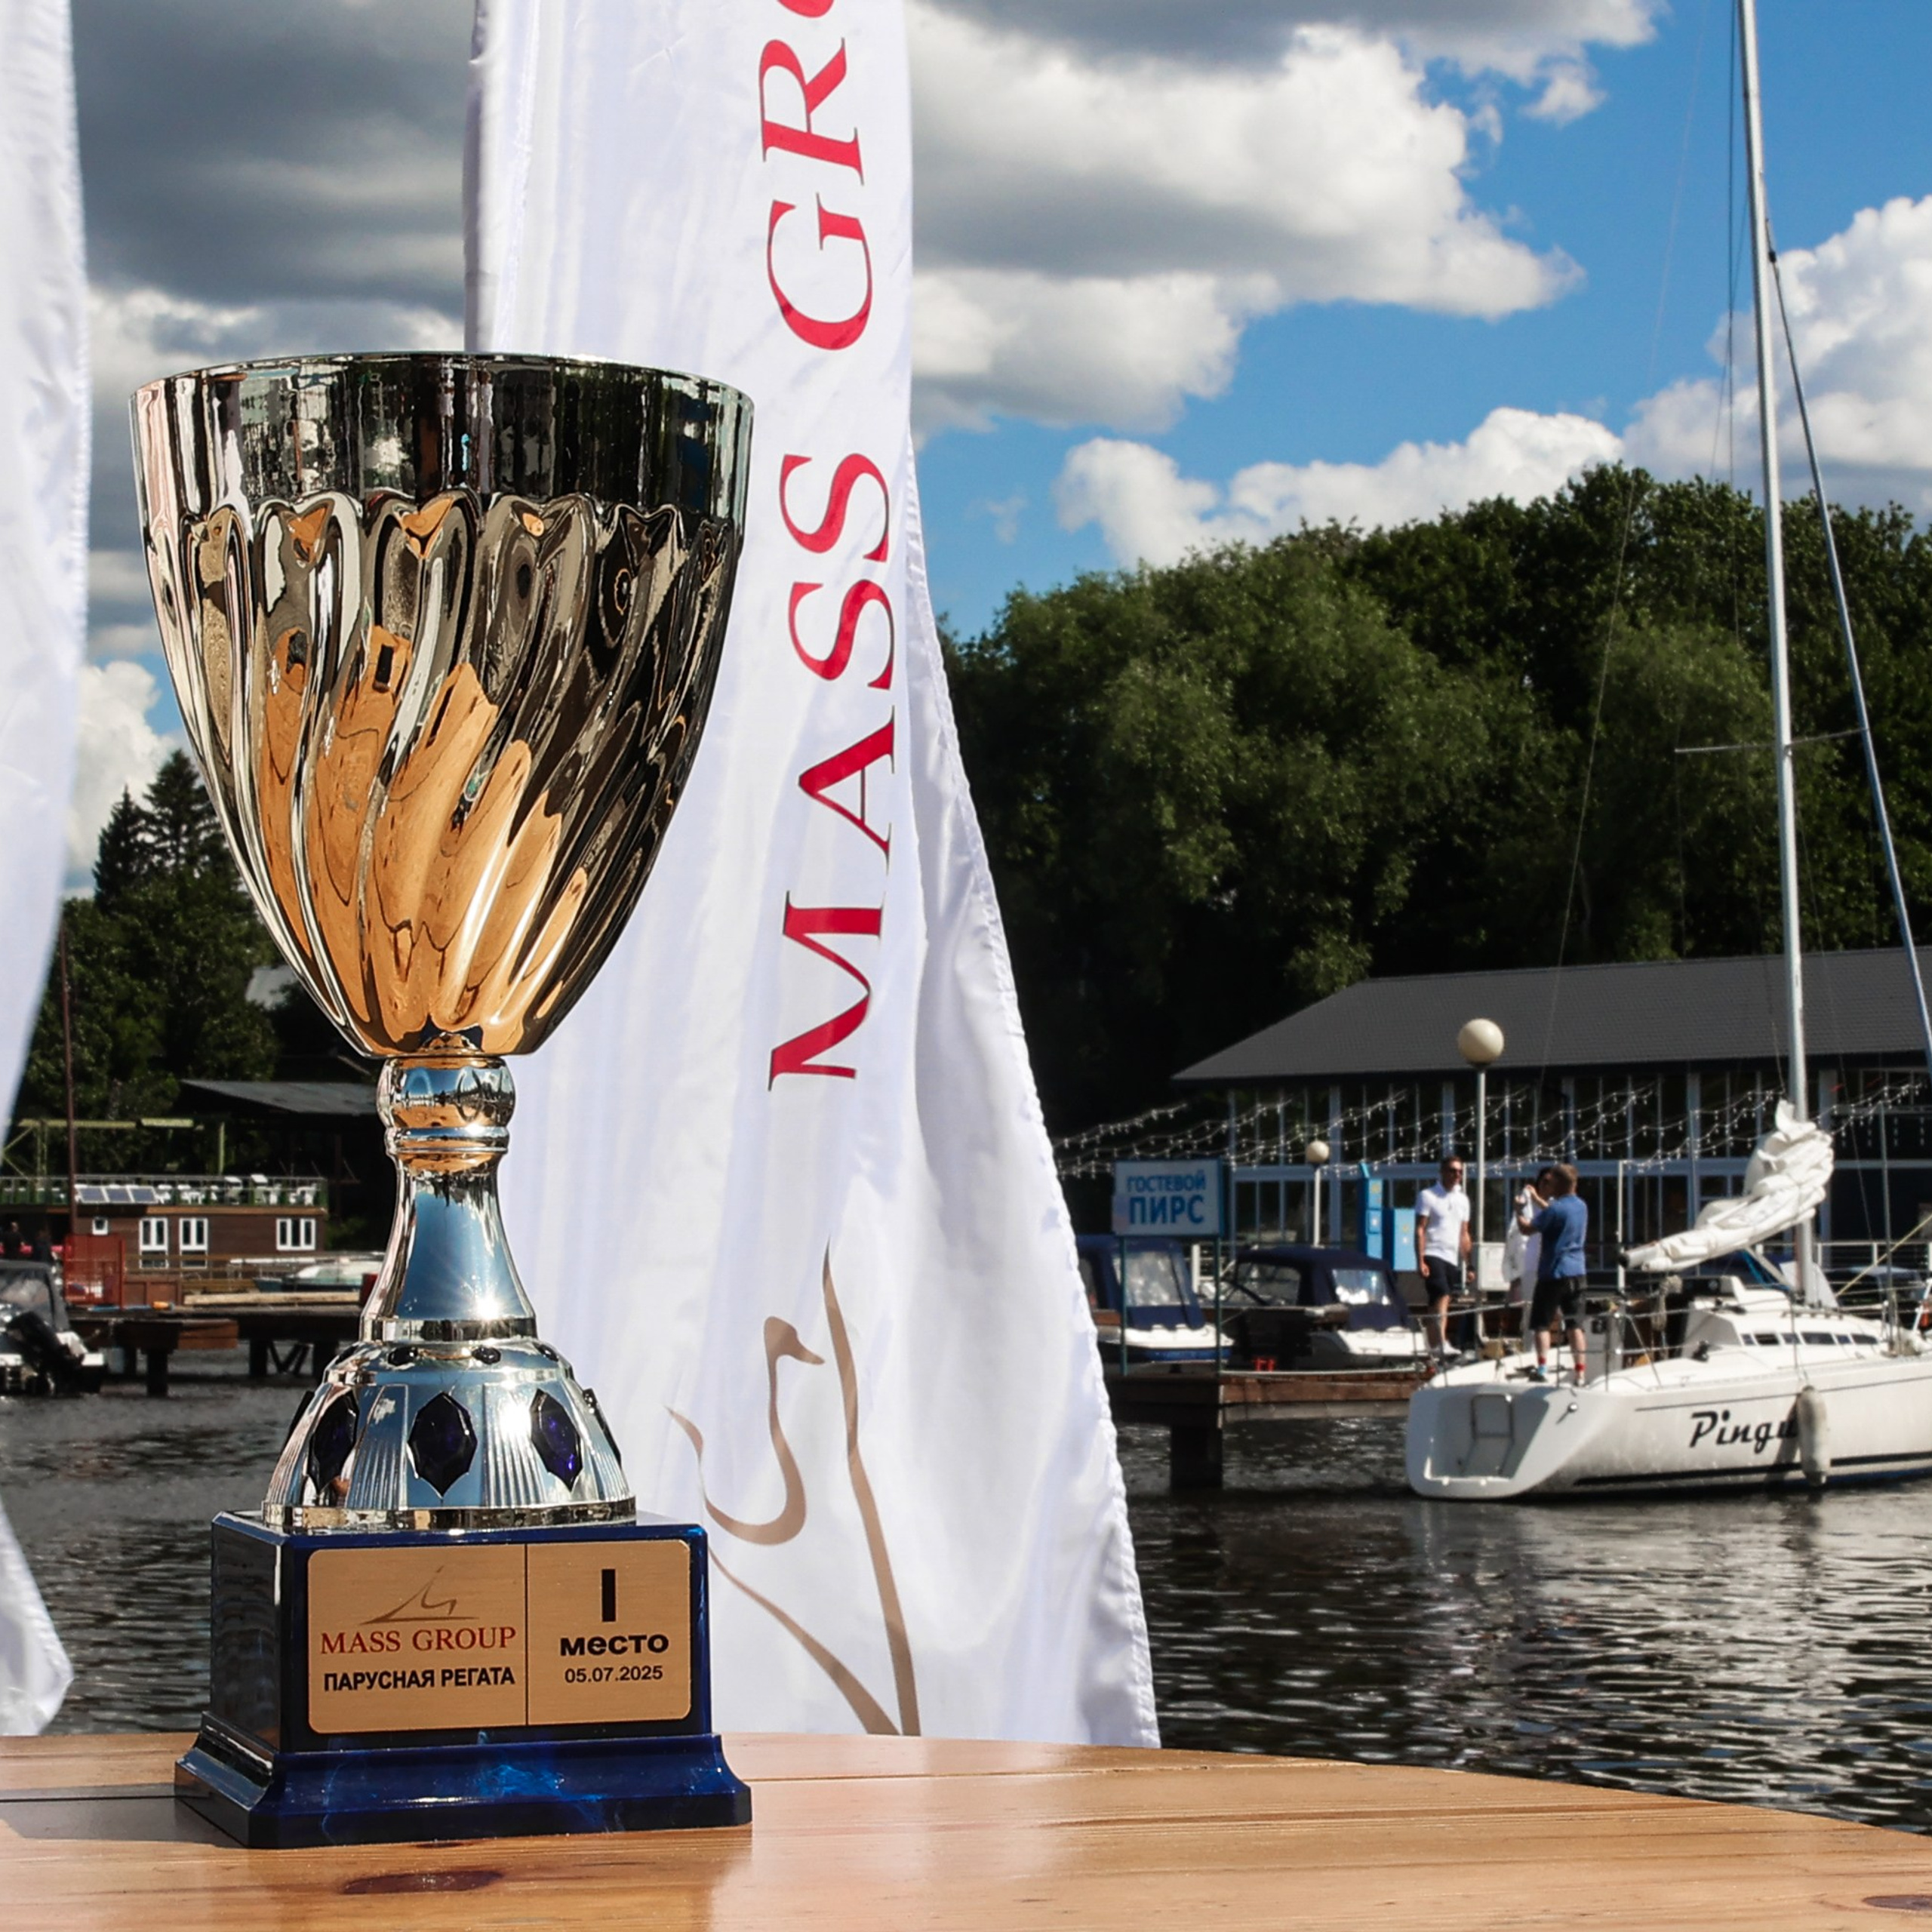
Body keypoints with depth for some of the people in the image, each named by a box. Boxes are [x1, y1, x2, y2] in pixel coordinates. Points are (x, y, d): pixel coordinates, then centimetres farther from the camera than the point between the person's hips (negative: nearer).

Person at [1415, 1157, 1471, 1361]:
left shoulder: (1463, 1200, 17)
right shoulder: (1427, 1196, 0)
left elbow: (1464, 1235, 20)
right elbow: (1420, 1229, -5)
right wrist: (1420, 1261, -13)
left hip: (1453, 1259, 6)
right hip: (1433, 1255, -6)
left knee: (1438, 1305, 6)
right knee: (1442, 1297, -21)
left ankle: (1434, 1348, 7)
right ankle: (1442, 1344, -29)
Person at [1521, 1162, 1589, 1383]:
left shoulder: (1556, 1210, -16)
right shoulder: (1581, 1206, 8)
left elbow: (1527, 1229, -11)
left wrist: (1519, 1212, 6)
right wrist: (1536, 1199, 33)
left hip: (1553, 1273, -6)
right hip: (1576, 1272, 6)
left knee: (1542, 1323, 0)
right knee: (1575, 1323, 8)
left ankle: (1543, 1368, -12)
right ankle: (1580, 1370, 5)